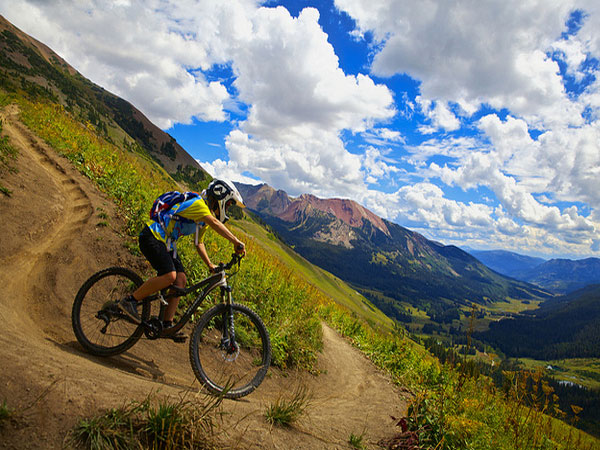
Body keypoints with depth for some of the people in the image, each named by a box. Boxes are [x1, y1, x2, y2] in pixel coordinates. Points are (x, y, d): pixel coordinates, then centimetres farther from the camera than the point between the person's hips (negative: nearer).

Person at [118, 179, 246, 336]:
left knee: (181, 280, -2)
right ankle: (129, 301, -10)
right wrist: (236, 242, -40)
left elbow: (198, 243, 19)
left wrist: (210, 265, 9)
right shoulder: (198, 204, -18)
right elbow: (215, 223, -35)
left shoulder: (206, 217, 12)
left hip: (167, 243, 10)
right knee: (169, 276, -25)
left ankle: (167, 325, 1)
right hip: (152, 236, -10)